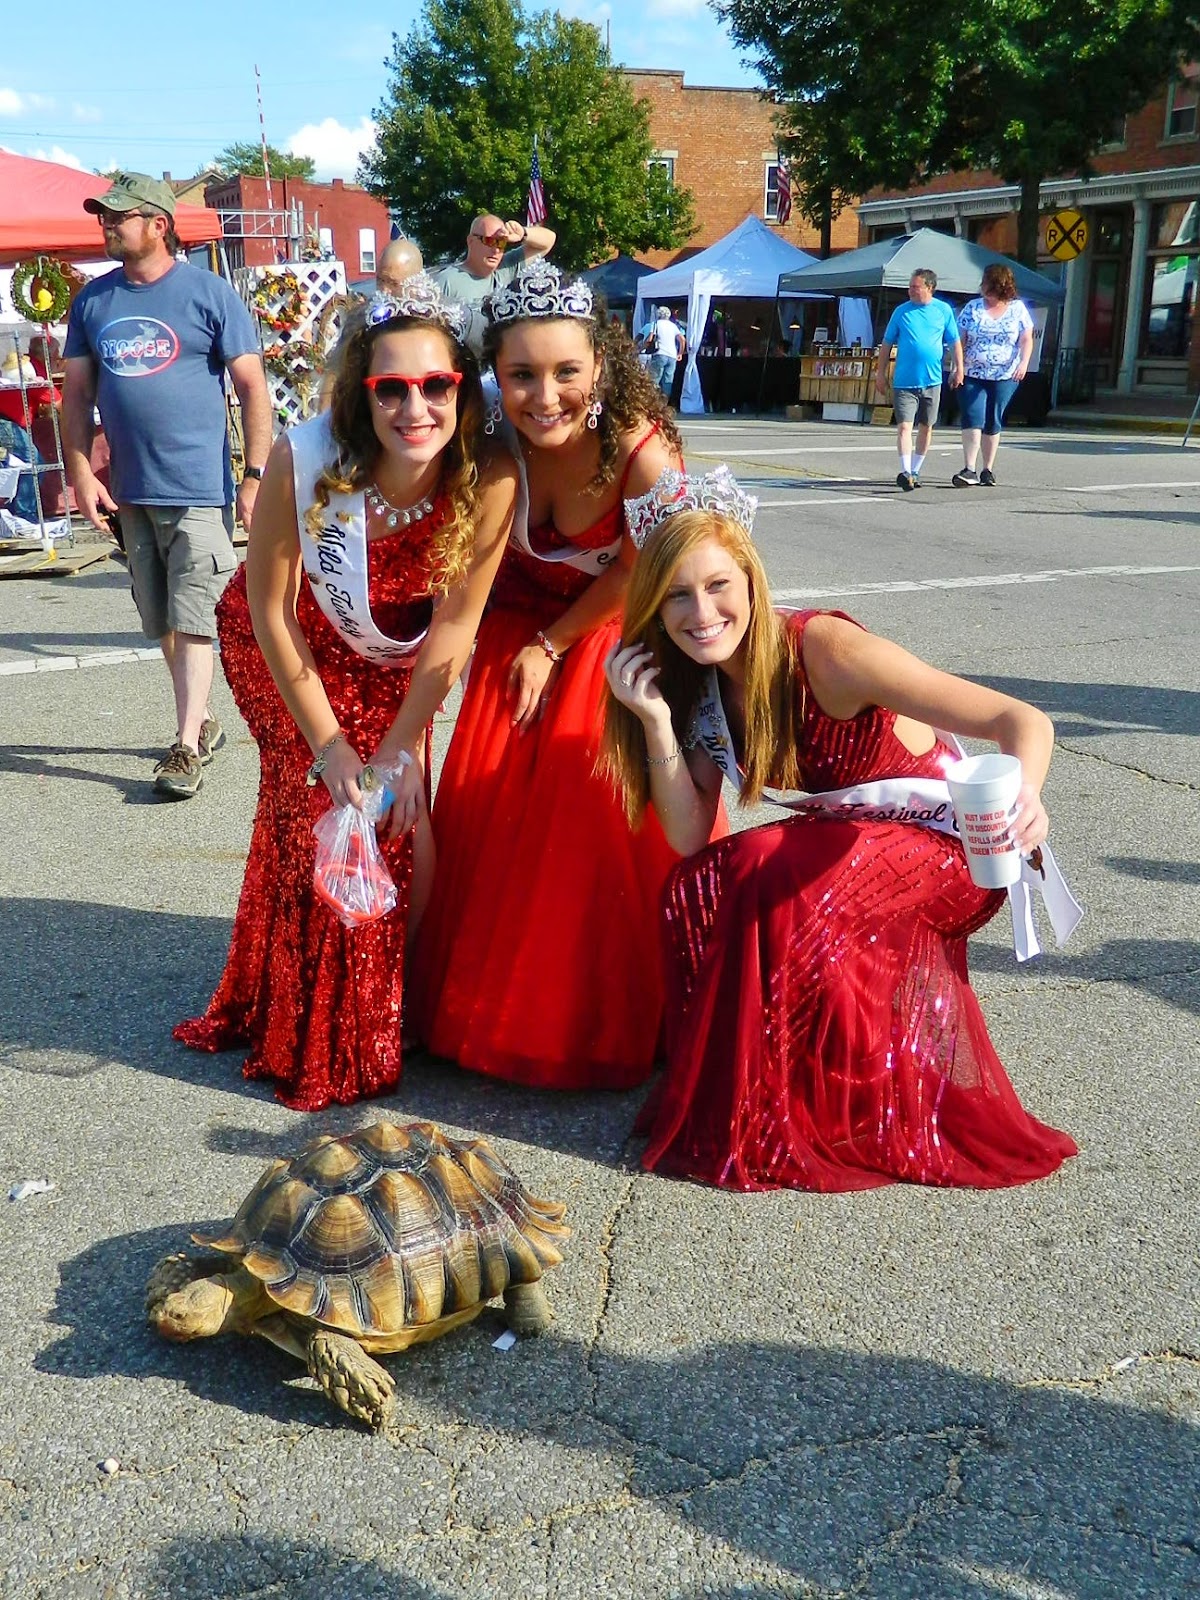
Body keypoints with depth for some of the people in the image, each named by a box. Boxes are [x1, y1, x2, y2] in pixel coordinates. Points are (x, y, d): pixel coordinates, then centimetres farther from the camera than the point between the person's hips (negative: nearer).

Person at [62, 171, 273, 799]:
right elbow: (77, 392, 12)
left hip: (199, 488, -6)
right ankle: (203, 722, 29)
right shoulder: (94, 299, 9)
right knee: (162, 623, 14)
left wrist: (256, 476, -11)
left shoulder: (208, 293, -4)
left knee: (192, 620, -6)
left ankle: (187, 747, -2)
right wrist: (80, 470, 0)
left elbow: (253, 387, -5)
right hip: (130, 491, 6)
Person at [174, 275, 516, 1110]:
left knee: (401, 833, -2)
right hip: (289, 649, -2)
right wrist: (329, 745, -18)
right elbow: (270, 608, -21)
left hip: (391, 661, 2)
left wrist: (399, 748, -17)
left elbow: (454, 627, -20)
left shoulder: (490, 479, -30)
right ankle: (316, 1040, 15)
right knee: (324, 810, -9)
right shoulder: (304, 459, -33)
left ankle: (385, 1011, 27)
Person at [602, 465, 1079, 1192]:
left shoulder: (824, 650, -26)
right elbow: (692, 839, -11)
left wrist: (1024, 794, -52)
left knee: (768, 877, -30)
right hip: (846, 845, 6)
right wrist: (655, 719, -22)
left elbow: (1023, 721, -30)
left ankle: (829, 1115, -10)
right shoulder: (703, 684, -5)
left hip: (945, 840, -6)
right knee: (697, 887, -18)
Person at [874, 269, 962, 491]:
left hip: (932, 380, 2)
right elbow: (887, 344, 8)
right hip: (904, 381, -2)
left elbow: (954, 342, 9)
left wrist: (958, 369, 2)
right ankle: (905, 471, -18)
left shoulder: (943, 310, 4)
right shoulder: (901, 311, 3)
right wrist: (881, 372, 6)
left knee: (926, 427, 10)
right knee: (904, 426, -14)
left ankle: (915, 471, 21)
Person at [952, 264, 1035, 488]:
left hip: (1004, 377, 0)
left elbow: (1026, 339, 3)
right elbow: (960, 340, 5)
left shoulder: (1018, 309, 6)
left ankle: (988, 470, 14)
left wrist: (1024, 362, -14)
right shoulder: (972, 308, 7)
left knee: (993, 423, 5)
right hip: (972, 376, 0)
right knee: (972, 419, -13)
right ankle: (969, 470, -16)